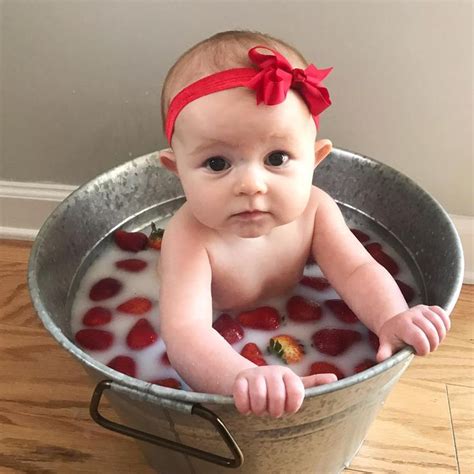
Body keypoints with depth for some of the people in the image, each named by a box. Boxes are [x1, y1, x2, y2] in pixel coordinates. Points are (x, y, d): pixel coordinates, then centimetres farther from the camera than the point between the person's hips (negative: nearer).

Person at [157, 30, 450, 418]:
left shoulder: (313, 209, -17)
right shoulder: (190, 238, -31)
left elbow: (357, 270, -15)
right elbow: (184, 332, -41)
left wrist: (392, 317, -36)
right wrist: (243, 378, -60)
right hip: (219, 355, -5)